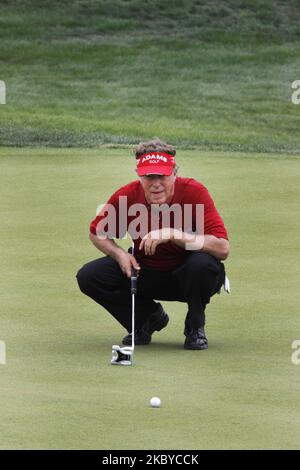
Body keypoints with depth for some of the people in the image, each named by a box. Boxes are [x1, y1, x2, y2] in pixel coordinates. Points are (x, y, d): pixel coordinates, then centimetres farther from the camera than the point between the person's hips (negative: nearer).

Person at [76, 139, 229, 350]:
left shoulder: (194, 192, -26)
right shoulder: (126, 196, -17)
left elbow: (223, 249, -35)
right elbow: (97, 233, 2)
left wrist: (173, 234, -42)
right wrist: (119, 254, -19)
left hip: (184, 277, -3)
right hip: (145, 272, 3)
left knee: (202, 262, -37)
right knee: (88, 276, -17)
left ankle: (195, 327, -6)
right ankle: (148, 317, 8)